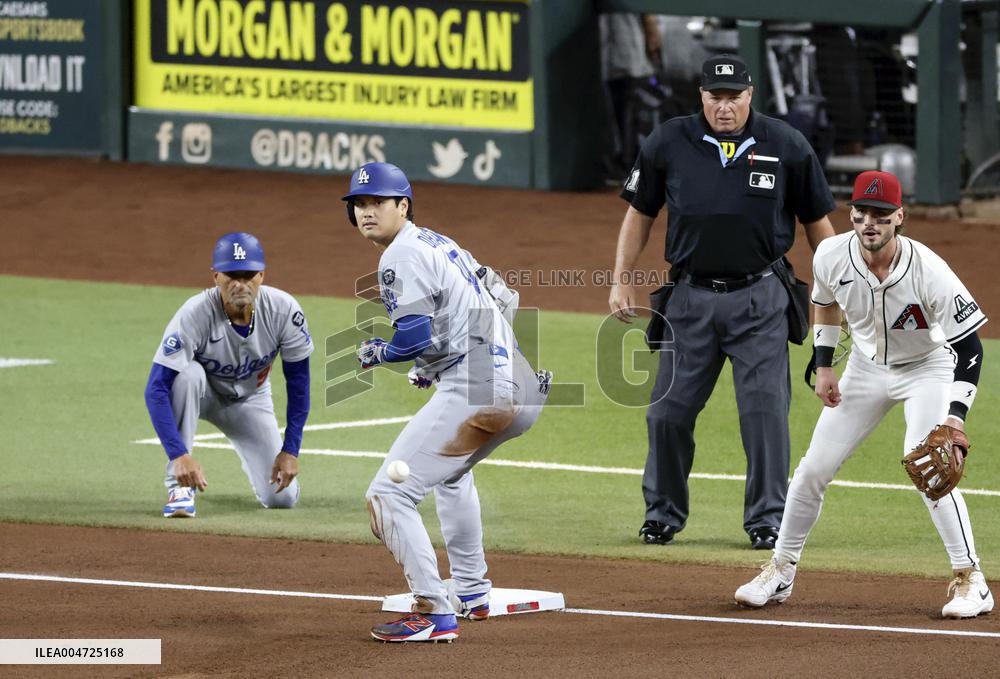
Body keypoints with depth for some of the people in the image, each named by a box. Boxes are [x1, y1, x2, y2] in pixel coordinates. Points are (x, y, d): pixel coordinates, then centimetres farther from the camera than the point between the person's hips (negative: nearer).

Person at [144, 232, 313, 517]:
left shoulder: (284, 310, -26)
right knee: (188, 373, -39)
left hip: (250, 399, 2)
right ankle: (179, 487, -27)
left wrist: (290, 450, -14)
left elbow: (298, 381, -12)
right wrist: (179, 455, -47)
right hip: (201, 394, -2)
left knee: (281, 497, -11)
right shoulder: (195, 314, -35)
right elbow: (156, 389, -37)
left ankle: (251, 459, 27)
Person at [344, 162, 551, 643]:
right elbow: (502, 298, 30)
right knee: (451, 471, 37)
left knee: (389, 495, -11)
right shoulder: (441, 245, 22)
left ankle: (434, 613, -17)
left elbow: (415, 335, -17)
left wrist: (375, 353, 4)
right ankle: (471, 593, 41)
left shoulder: (401, 256, -7)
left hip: (474, 395, -10)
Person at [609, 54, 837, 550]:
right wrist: (621, 281, 4)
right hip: (691, 296, 1)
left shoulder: (786, 147, -2)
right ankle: (663, 513, 19)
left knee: (766, 409, -6)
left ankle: (767, 518, 4)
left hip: (760, 299, -1)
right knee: (669, 410, 3)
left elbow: (817, 221, 7)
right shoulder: (669, 143, 0)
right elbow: (640, 213, 10)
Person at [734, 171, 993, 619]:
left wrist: (956, 415, -36)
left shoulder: (929, 272, -32)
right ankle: (780, 572, 20)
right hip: (867, 366, 5)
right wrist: (823, 366, 2)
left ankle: (971, 581, -14)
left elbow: (970, 346, -26)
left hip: (928, 367, -5)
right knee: (814, 468, 2)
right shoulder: (832, 257, -20)